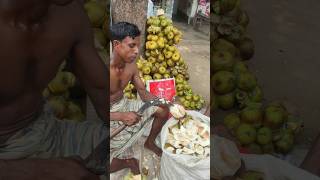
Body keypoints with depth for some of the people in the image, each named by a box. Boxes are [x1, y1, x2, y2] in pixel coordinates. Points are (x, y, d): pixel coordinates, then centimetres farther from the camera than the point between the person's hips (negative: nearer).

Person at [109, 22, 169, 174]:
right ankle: (127, 160, 23)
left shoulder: (131, 65, -9)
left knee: (163, 110, 6)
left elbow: (143, 92, 0)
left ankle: (150, 142, 29)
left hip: (123, 105, 7)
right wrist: (121, 116, -33)